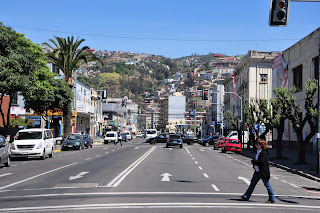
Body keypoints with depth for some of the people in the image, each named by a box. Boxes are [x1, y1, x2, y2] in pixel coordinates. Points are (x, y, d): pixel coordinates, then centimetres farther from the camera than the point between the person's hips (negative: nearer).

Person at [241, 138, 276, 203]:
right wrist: (254, 161, -2)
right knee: (252, 183, 11)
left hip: (263, 172, -10)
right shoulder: (258, 152, 10)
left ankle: (272, 199, 11)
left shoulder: (264, 153, -18)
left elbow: (261, 162, -25)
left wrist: (253, 161, -13)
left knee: (267, 185, 0)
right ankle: (246, 196, 16)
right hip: (257, 172, 10)